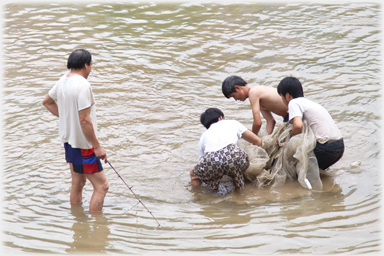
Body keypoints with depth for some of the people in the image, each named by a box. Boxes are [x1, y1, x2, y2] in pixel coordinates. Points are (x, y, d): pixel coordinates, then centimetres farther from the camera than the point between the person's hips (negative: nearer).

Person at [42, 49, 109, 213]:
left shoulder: (63, 80, 4)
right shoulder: (82, 85, -23)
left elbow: (47, 102, 22)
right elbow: (85, 121, -25)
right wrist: (97, 146, -19)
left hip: (68, 140, 9)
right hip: (82, 144, -9)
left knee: (77, 183, 20)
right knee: (101, 186, -1)